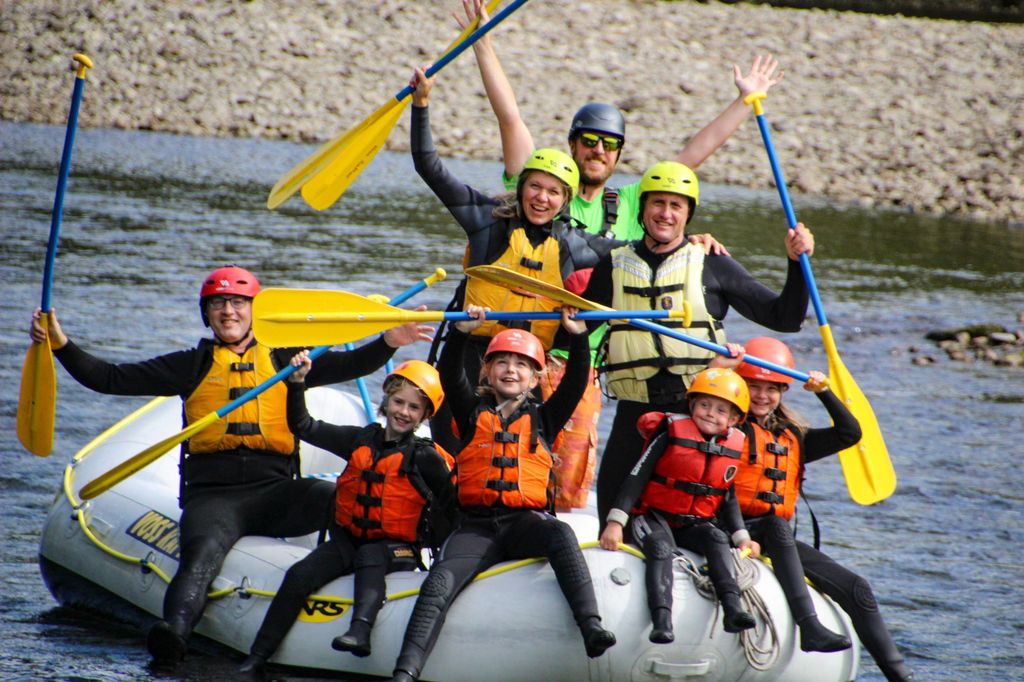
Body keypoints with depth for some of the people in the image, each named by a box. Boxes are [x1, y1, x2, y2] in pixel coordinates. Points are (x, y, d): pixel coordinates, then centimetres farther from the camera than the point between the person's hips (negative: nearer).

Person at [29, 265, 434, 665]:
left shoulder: (284, 361, 19)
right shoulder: (192, 366, 18)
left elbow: (350, 366, 5)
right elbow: (111, 379, 14)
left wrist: (389, 343, -13)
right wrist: (60, 345, 3)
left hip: (275, 490, 1)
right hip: (211, 494, -1)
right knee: (204, 552, -33)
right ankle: (173, 632, -56)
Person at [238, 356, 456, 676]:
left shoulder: (427, 458, -1)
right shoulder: (360, 440, 10)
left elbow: (451, 506, 0)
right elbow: (303, 427, 13)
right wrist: (297, 383, 2)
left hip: (396, 549, -4)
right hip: (348, 538, 4)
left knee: (370, 556, -38)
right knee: (300, 575, -18)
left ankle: (361, 627, -60)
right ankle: (256, 660, -18)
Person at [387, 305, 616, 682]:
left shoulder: (543, 418, 19)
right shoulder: (474, 413, 17)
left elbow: (575, 383, 7)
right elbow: (450, 376, 2)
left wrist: (578, 336, -6)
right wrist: (461, 332, -13)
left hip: (526, 521, 0)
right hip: (476, 524, 0)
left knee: (560, 534, -34)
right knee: (440, 580, -25)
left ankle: (592, 627, -49)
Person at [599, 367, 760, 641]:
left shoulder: (734, 447, 6)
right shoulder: (672, 433, -8)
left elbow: (728, 498, 18)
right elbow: (637, 477, -10)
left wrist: (741, 536, 8)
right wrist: (616, 522, -18)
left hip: (694, 525, 4)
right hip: (654, 517, -4)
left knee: (717, 541, -26)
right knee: (660, 547, -33)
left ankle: (733, 608, -40)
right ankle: (661, 621, -49)